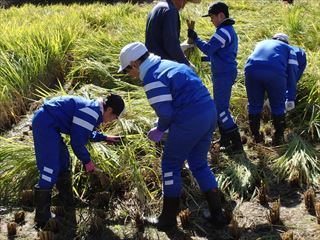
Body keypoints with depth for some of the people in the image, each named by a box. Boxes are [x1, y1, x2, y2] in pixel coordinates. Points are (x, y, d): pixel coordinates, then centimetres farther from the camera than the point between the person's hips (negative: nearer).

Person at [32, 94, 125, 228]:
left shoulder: (94, 110, 12)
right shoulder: (91, 113, -20)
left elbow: (86, 133, 30)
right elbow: (77, 141, -18)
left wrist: (105, 138, 27)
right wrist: (87, 161, -4)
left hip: (48, 123, 12)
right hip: (45, 124, -12)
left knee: (63, 163, 21)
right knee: (50, 170, -14)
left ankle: (67, 202, 38)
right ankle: (42, 220, -9)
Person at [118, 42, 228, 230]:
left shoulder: (152, 79, -10)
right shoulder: (167, 65, 19)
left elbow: (165, 113, -16)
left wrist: (160, 129, 6)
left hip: (190, 120, -9)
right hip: (209, 111, 9)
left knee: (171, 165, 8)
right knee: (199, 164, 21)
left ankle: (169, 218, 18)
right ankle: (217, 214, 21)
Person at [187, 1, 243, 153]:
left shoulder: (224, 31, -18)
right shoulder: (230, 31, 16)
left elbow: (208, 48, -22)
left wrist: (195, 38, -10)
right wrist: (204, 58, 18)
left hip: (223, 75, -10)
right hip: (226, 73, 10)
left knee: (221, 109, -8)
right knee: (220, 107, 18)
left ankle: (237, 144, -6)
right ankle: (225, 140, 25)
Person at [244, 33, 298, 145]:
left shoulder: (261, 43, 39)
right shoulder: (288, 49, 29)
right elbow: (292, 74, 19)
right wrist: (291, 98, 20)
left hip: (252, 70, 2)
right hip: (275, 72, -2)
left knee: (254, 105, 19)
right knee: (278, 107, 17)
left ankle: (256, 136, 29)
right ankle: (278, 138, 24)